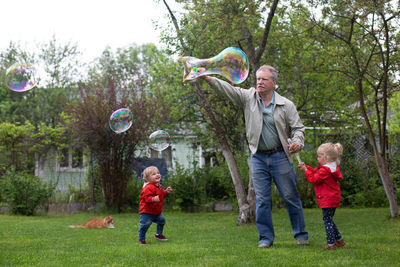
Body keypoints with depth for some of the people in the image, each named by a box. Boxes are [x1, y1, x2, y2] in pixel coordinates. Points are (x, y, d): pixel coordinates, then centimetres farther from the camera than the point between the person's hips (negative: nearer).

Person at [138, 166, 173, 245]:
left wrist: (166, 192, 9)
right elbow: (146, 197, -32)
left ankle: (158, 234, 38)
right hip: (146, 212, -9)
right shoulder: (148, 188, -23)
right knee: (145, 225, -12)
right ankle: (141, 239, 4)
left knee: (161, 220, 20)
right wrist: (153, 199, -48)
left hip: (157, 212, 9)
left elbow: (162, 195, 26)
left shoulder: (159, 186, 9)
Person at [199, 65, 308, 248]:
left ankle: (301, 235, 14)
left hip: (280, 156, -1)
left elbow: (298, 128, 2)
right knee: (261, 199, 3)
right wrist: (208, 78, -22)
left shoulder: (286, 105, 0)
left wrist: (297, 142, -20)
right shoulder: (249, 97, 3)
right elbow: (227, 89, -7)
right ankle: (266, 237, 12)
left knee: (290, 197, 3)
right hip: (258, 158, 2)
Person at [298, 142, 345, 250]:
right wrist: (306, 167, 8)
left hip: (327, 200, -11)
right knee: (329, 220, 21)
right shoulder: (331, 167, 13)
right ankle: (339, 240, 26)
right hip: (333, 199, 11)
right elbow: (315, 172, 18)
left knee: (327, 220, -5)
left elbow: (314, 179, -18)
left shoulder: (325, 170, -21)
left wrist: (305, 170, -9)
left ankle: (331, 244, -3)